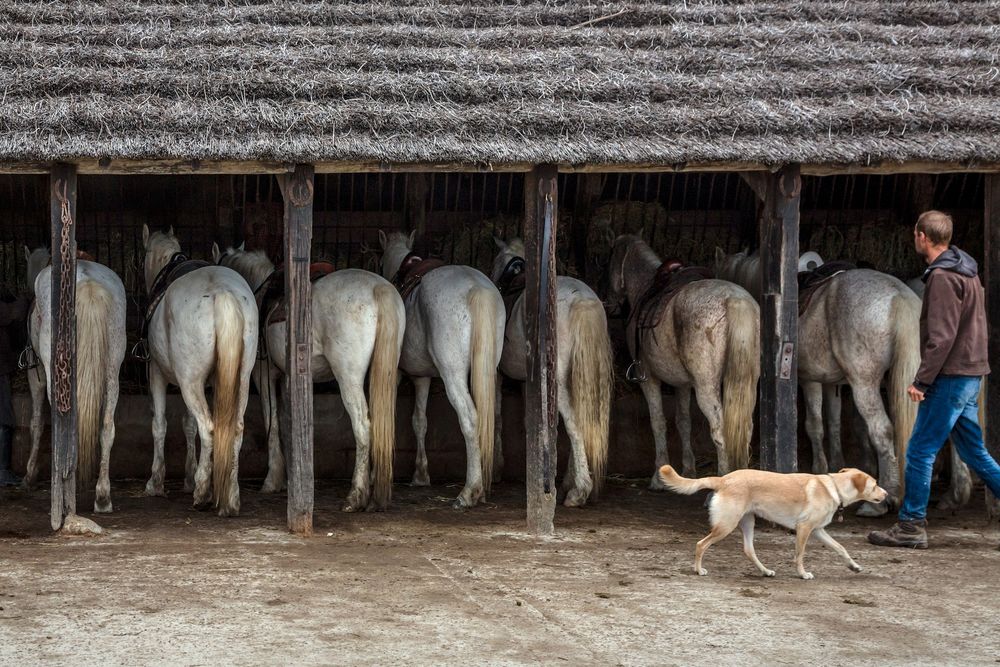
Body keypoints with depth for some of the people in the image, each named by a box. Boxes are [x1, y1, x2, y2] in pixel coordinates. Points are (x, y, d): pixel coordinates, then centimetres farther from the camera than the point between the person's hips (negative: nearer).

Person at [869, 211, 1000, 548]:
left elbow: (941, 337, -21)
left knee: (920, 451, -5)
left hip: (950, 377, -10)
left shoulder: (942, 277, -15)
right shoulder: (967, 272, 16)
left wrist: (922, 380, -18)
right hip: (970, 375, 10)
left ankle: (911, 526, -2)